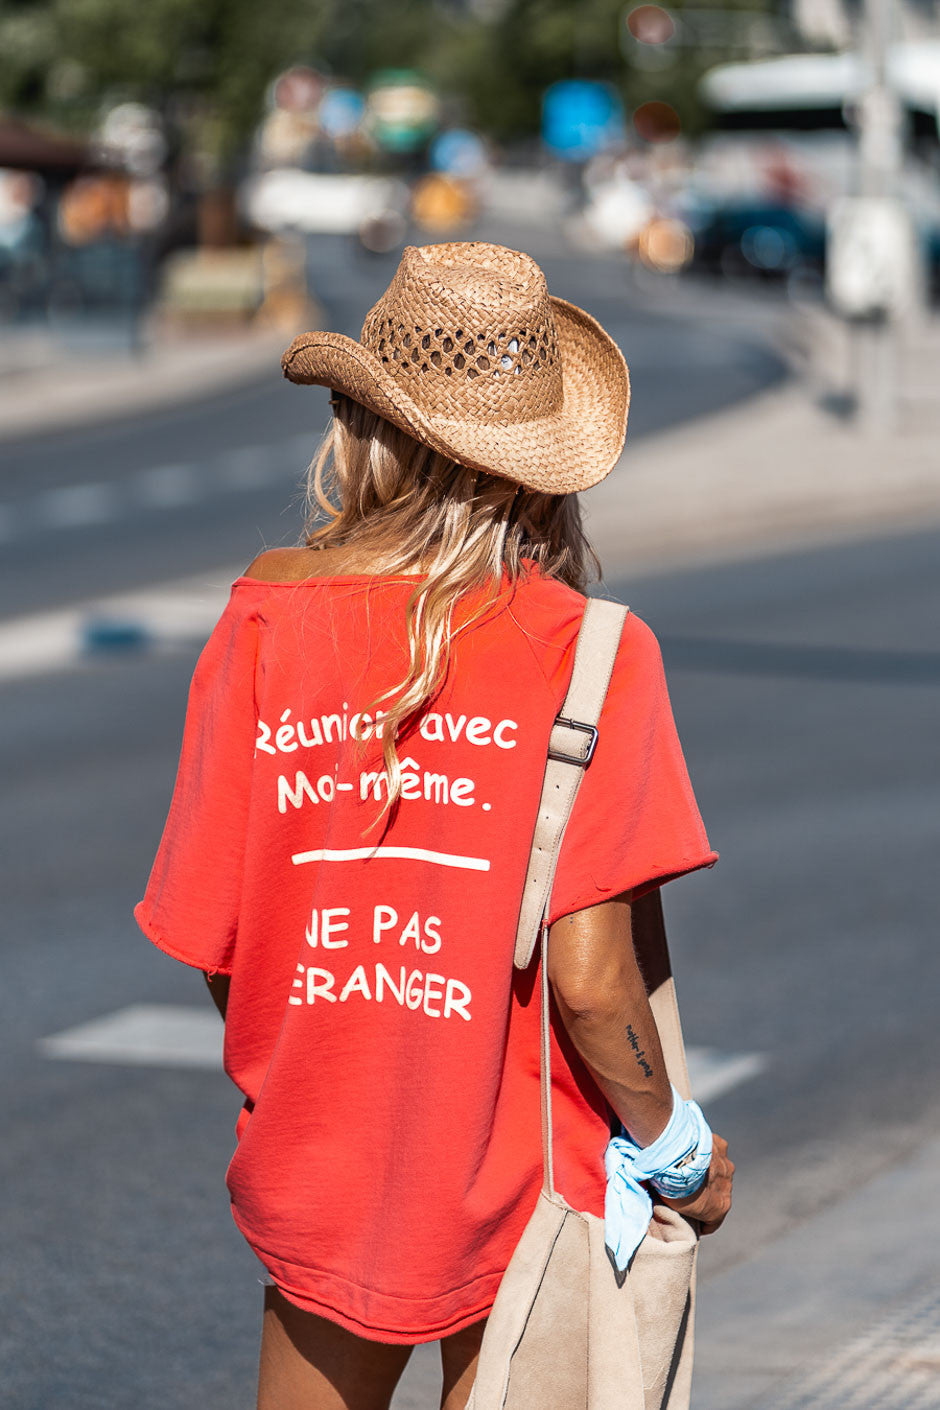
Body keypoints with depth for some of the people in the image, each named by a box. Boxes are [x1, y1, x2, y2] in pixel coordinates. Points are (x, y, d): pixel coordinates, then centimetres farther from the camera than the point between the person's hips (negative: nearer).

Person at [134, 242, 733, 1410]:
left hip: (313, 1176, 3)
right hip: (517, 1183, -2)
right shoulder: (587, 655, -15)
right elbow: (588, 977, -19)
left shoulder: (262, 627, -8)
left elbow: (206, 941, -5)